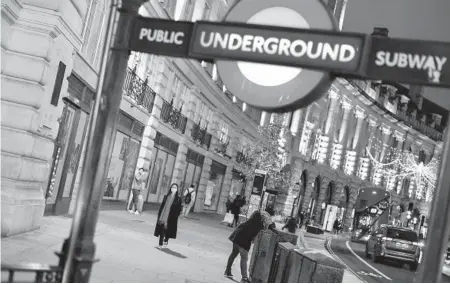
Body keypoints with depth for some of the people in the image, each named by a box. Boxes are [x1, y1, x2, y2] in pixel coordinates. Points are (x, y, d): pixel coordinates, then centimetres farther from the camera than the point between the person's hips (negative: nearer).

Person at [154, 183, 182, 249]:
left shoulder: (178, 198, -1)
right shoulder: (166, 196, 8)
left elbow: (179, 209, -2)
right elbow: (162, 206, 8)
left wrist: (176, 216, -12)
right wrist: (159, 215, 3)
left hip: (171, 217, -2)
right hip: (163, 216, 2)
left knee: (169, 229, 4)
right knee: (162, 229, 0)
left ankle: (166, 240, 32)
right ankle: (160, 244, 7)